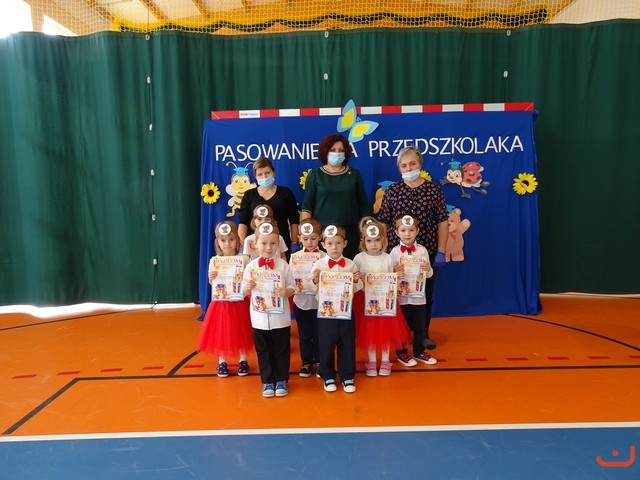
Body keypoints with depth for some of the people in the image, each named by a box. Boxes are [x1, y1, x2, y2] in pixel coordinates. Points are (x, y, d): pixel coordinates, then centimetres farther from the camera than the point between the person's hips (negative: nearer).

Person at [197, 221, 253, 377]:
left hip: (239, 303, -1)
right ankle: (222, 362, 26)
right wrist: (211, 278, -18)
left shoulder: (244, 259, -5)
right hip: (220, 303, 1)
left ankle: (243, 361, 27)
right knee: (220, 333, 9)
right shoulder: (214, 261, -1)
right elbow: (212, 283, 3)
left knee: (240, 332, 10)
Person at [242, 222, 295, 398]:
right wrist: (249, 286, -17)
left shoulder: (283, 265, -5)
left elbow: (292, 287, -2)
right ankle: (267, 381, 29)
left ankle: (281, 380, 29)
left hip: (280, 318, -1)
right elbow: (244, 291, 5)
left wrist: (286, 292, -23)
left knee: (281, 350, 12)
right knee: (263, 351, 13)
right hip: (259, 318, 1)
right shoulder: (251, 266, -2)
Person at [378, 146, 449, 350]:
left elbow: (442, 221, 1)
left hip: (427, 252, 0)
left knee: (425, 295, 11)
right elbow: (383, 223, 3)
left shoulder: (433, 189, 1)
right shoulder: (392, 191, 1)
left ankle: (423, 334, 27)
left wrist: (441, 251, -3)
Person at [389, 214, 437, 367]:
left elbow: (429, 274, 3)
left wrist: (428, 269, -19)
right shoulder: (394, 251, -5)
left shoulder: (422, 250, -1)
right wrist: (395, 273, -27)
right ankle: (402, 352, 28)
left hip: (419, 296, 2)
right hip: (401, 297, -2)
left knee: (420, 326, 14)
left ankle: (419, 352, 33)